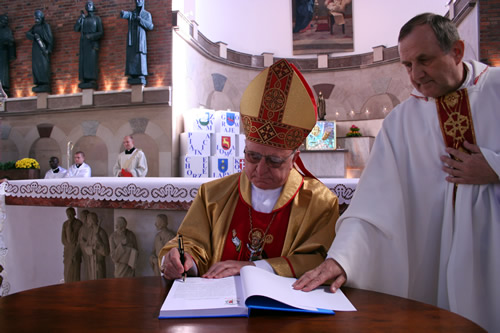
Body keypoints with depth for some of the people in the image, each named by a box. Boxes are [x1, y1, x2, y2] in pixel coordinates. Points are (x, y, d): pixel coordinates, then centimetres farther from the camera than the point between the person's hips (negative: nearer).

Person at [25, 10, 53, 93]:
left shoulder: (46, 26, 4)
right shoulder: (34, 27, 20)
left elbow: (50, 38, -4)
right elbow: (28, 34, 8)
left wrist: (48, 49, -13)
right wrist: (34, 36, -14)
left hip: (43, 49, -6)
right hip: (35, 49, 6)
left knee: (43, 65, -14)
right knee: (36, 66, -2)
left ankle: (45, 85, -18)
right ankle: (39, 84, -5)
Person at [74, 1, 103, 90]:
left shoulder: (97, 19, 8)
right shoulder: (83, 19, 18)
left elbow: (100, 33, 0)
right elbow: (76, 29, 8)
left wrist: (91, 36, -14)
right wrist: (80, 18, 1)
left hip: (93, 42, -4)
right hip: (83, 43, 4)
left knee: (92, 61, -15)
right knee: (83, 61, -4)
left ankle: (93, 81, -19)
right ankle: (85, 81, -7)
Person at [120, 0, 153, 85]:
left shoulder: (147, 14, 12)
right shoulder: (131, 13, 18)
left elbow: (150, 26, -3)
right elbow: (124, 14, -5)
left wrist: (140, 19, -13)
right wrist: (122, 13, -30)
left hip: (141, 38, -3)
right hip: (131, 39, 3)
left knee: (140, 57, -13)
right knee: (131, 58, -6)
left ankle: (141, 77, -16)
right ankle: (133, 76, -7)